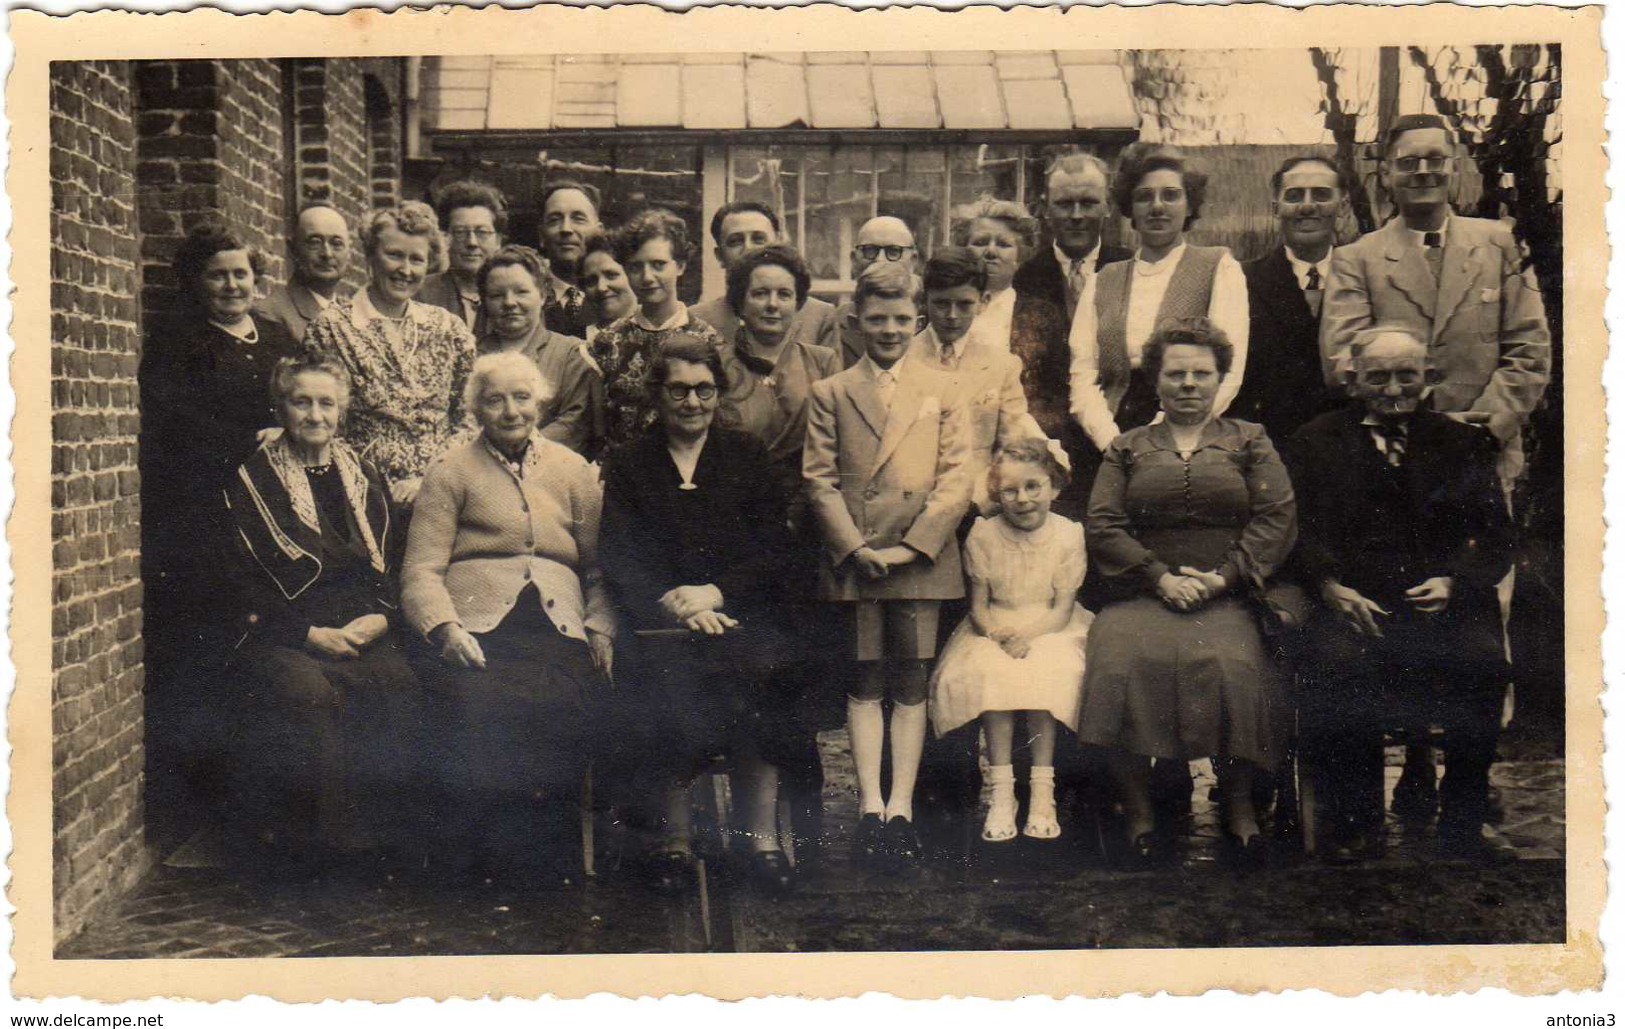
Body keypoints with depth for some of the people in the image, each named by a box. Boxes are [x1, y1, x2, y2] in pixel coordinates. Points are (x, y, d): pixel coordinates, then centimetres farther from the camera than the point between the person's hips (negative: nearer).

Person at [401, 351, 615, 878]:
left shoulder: (573, 470, 23)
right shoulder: (450, 471, 15)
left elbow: (599, 567, 22)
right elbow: (422, 570, 6)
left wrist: (600, 628, 4)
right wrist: (446, 629, -12)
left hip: (558, 626, 2)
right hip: (478, 627, -2)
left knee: (569, 707, -30)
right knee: (485, 709, -33)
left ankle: (547, 855, -16)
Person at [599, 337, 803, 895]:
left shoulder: (747, 454, 17)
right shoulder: (628, 465, 15)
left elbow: (775, 550, 7)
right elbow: (619, 561, 4)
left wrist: (714, 593, -10)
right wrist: (675, 604, -15)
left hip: (742, 613, 1)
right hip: (659, 620, 0)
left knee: (757, 666, -33)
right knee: (673, 675, -34)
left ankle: (763, 835, -27)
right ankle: (676, 835, -23)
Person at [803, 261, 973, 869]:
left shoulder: (942, 391, 9)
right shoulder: (830, 394, 9)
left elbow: (957, 480, 2)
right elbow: (818, 481, 2)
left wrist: (912, 545, -10)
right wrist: (856, 547, -11)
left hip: (922, 558, 0)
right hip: (852, 559, 0)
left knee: (910, 683, 3)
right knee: (865, 683, 3)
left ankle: (901, 806, 6)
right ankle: (870, 806, 5)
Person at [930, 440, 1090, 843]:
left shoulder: (1068, 534, -5)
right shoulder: (983, 535, -1)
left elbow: (1062, 610, -7)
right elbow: (978, 606, 1)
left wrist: (1027, 635, -24)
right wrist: (999, 635, -20)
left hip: (1050, 630, -1)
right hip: (994, 632, 1)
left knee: (1047, 671, -32)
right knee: (989, 673, -30)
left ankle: (1042, 791, -26)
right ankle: (1001, 791, -27)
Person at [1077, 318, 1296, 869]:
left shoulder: (1250, 442, 18)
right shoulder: (1127, 448, 20)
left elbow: (1277, 519, 6)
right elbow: (1102, 526, 7)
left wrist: (1223, 577, -8)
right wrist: (1161, 579, -7)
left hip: (1227, 597, -1)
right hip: (1144, 593, 1)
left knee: (1232, 663, -34)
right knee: (1123, 661, -31)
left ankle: (1239, 803, -17)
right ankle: (1137, 807, -18)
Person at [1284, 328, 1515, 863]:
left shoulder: (1462, 441, 19)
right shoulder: (1316, 442, 16)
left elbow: (1495, 536, 10)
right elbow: (1300, 532, 4)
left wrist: (1453, 582, -10)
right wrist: (1332, 589, -15)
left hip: (1444, 603, 1)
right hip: (1350, 601, -1)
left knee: (1483, 662, -30)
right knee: (1333, 663, -33)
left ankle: (1462, 824, -11)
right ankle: (1354, 822, -14)